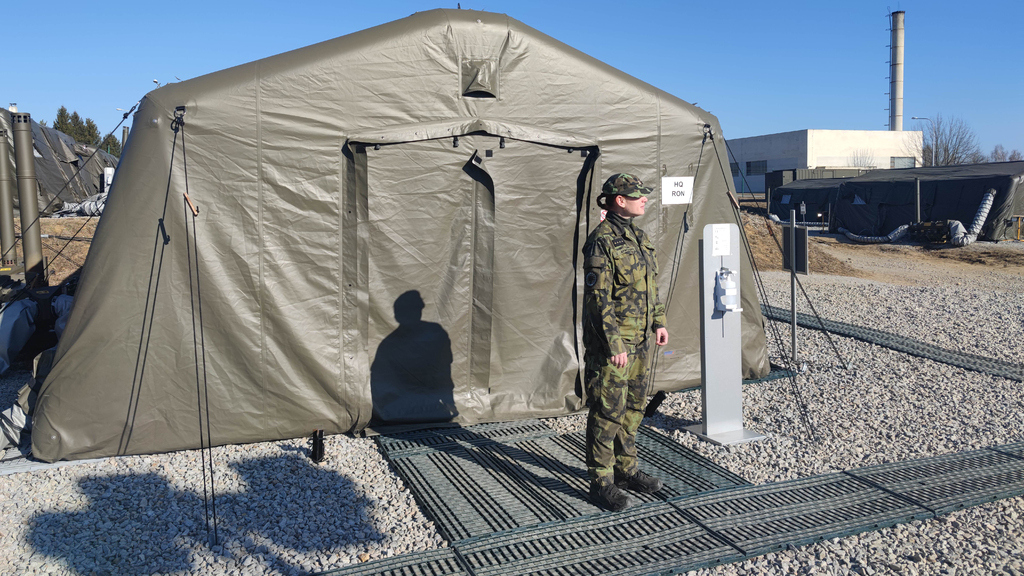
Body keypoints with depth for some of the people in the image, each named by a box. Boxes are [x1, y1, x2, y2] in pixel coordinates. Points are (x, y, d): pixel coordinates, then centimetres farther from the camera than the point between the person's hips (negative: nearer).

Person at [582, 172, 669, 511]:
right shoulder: (602, 242, -16)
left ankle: (626, 469, 31)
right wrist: (614, 345, -21)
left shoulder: (637, 237, 12)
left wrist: (658, 321, 13)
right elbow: (598, 299, -19)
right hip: (611, 341, -9)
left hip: (638, 339, 9)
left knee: (633, 406, 17)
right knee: (608, 410, -2)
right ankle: (602, 483, 9)